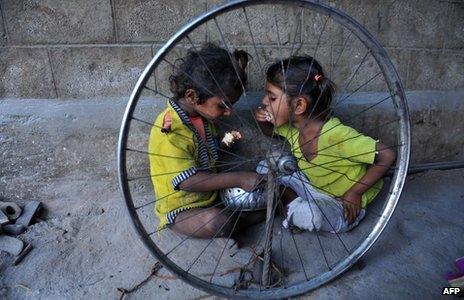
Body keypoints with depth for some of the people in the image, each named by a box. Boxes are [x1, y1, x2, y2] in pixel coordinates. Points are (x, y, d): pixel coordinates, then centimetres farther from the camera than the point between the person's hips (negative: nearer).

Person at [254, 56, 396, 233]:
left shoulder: (336, 135, -36)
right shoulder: (291, 124, -13)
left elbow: (387, 156, -29)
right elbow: (270, 132, 10)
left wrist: (354, 192, -22)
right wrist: (262, 121, -14)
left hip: (344, 205, -5)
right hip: (315, 186, 6)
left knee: (307, 215, -34)